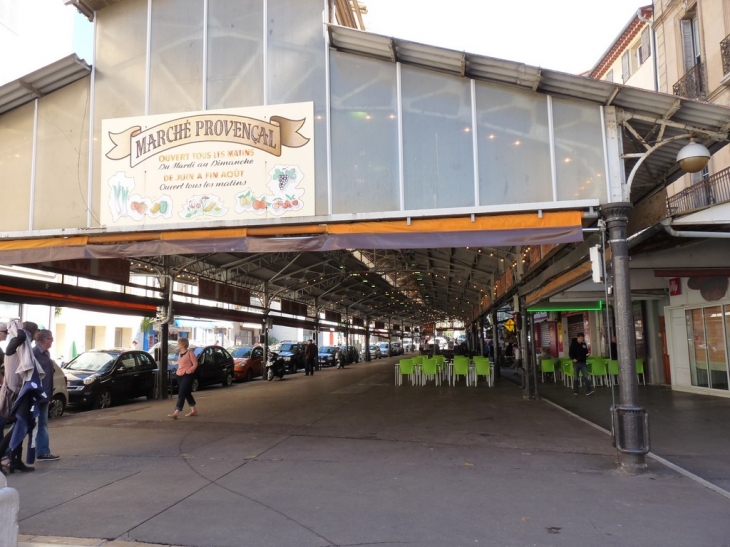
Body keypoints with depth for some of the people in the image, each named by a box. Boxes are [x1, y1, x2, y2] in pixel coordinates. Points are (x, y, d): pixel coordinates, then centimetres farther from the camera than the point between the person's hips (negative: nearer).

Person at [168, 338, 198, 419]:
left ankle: (176, 413, -17)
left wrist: (189, 370, -22)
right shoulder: (179, 353, 12)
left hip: (187, 376, -8)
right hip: (180, 375, 8)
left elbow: (195, 364, -10)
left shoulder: (190, 353, -10)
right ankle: (193, 411, 25)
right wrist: (178, 371, 8)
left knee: (181, 394, -13)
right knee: (187, 393, 14)